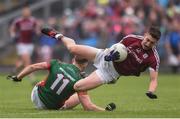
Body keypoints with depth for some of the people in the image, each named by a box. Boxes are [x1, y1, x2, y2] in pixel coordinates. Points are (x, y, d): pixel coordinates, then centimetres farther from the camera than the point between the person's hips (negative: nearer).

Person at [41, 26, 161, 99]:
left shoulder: (154, 58, -21)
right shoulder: (132, 39, -14)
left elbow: (154, 79, -22)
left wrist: (151, 91, -42)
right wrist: (113, 52, -18)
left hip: (111, 73, -2)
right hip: (106, 58, 2)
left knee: (77, 87, -16)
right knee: (72, 47, -5)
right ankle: (58, 36, 26)